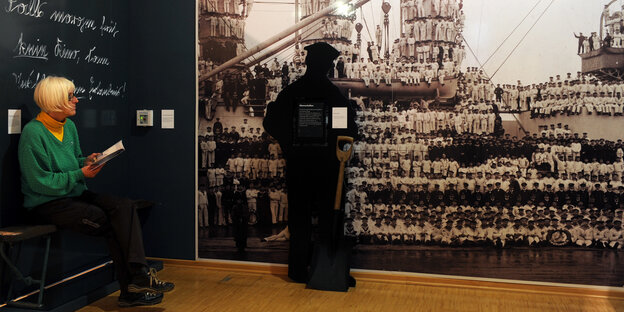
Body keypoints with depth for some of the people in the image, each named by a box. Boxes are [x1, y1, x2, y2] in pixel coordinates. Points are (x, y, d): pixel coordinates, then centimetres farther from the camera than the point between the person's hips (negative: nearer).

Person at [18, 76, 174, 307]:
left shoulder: (69, 126, 11)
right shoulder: (33, 133, -13)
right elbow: (40, 182, -16)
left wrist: (87, 162, 0)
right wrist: (81, 173, -16)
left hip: (76, 194, 7)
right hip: (47, 204, -7)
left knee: (124, 207, -21)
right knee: (110, 223, -24)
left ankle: (138, 275, -30)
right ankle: (133, 288, -14)